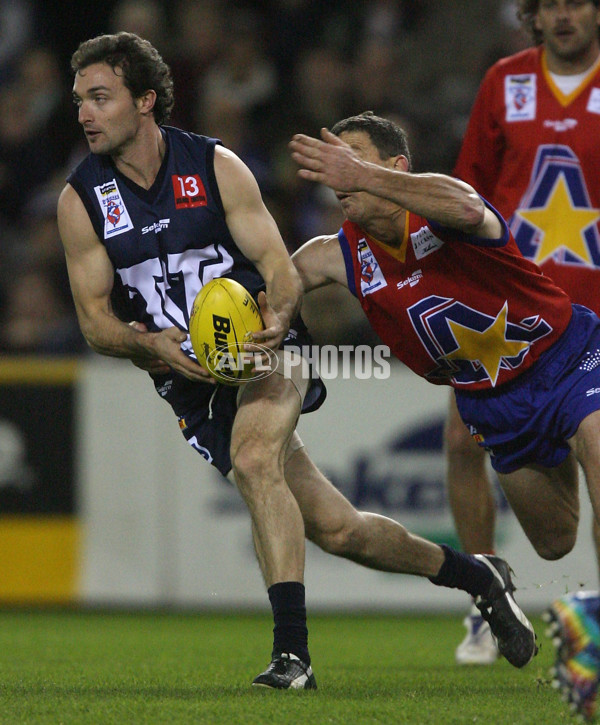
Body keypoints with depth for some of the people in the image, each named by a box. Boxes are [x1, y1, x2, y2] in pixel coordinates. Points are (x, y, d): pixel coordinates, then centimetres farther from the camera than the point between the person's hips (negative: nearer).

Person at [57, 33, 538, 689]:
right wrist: (152, 344, -23)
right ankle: (473, 575, 24)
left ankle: (292, 651, -34)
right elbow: (94, 321, -2)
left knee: (252, 459, -34)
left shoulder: (214, 166, -6)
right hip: (191, 382, 3)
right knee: (336, 529, 2)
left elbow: (280, 267, -6)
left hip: (266, 347, -3)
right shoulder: (80, 200, -2)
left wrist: (277, 315, -28)